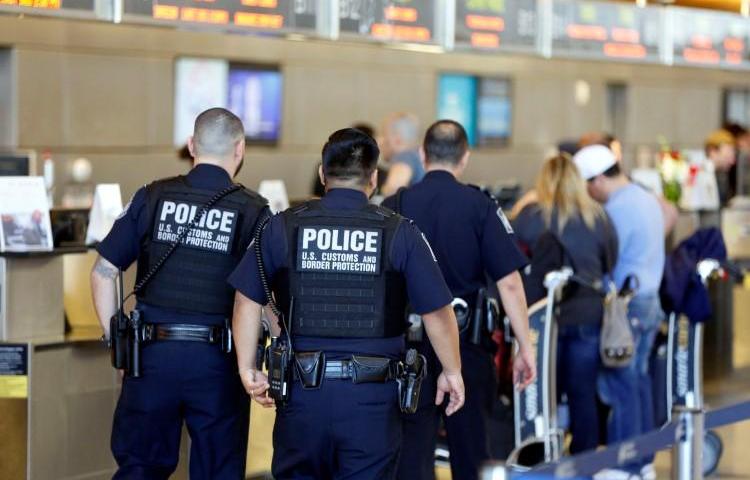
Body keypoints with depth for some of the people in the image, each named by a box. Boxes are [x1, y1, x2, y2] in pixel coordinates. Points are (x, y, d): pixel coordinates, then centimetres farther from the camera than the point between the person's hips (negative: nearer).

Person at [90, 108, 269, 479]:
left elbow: (103, 273, 2)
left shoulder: (152, 198, 1)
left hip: (154, 354, 2)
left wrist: (116, 341, 8)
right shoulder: (252, 212, -4)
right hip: (217, 363, -1)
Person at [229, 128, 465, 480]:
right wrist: (452, 372, 15)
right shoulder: (400, 232, -1)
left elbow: (248, 302, 4)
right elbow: (437, 312, 2)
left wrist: (247, 369, 11)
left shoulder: (283, 227, 2)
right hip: (372, 398, -1)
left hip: (303, 389, 1)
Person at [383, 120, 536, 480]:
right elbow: (509, 282, -10)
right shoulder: (481, 207, -5)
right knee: (471, 449, 12)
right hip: (468, 343, -1)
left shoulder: (393, 206, -1)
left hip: (408, 343, 1)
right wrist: (525, 347, -4)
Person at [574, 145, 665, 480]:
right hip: (650, 302, 9)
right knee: (640, 383, 14)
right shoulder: (648, 200, 12)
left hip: (625, 309, -9)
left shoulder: (616, 211, -18)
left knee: (621, 389, -4)